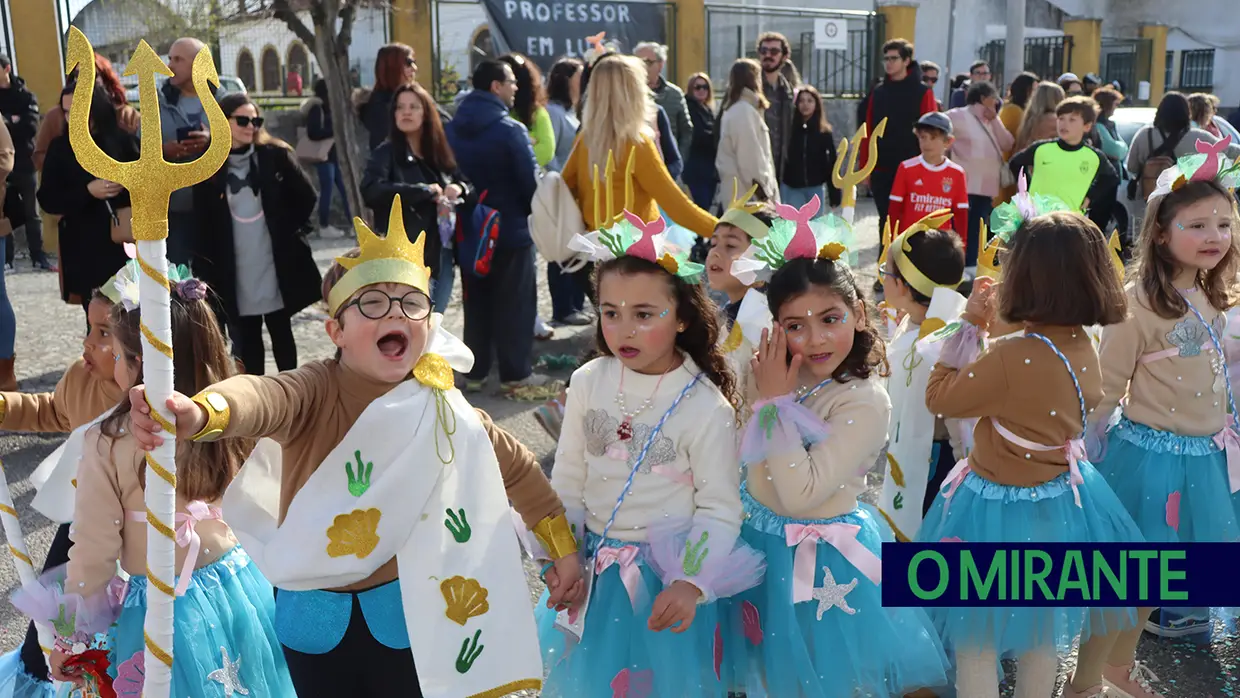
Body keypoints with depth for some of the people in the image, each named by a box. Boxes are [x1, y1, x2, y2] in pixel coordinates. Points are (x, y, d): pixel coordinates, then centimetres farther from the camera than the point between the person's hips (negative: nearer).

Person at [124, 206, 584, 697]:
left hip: (404, 612, 1)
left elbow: (517, 468, 6)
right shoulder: (315, 394, -19)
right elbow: (261, 399, -43)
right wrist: (198, 414, -65)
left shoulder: (442, 408, -8)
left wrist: (563, 546, 8)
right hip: (314, 616, -1)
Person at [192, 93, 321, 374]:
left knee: (281, 334, 12)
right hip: (234, 273, 1)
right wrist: (207, 272, -2)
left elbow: (306, 196, 5)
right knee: (246, 340, 10)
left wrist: (292, 231, -1)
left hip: (276, 265, 0)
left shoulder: (276, 155, -2)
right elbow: (202, 225, 1)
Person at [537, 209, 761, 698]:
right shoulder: (589, 383, -6)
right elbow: (568, 479, 3)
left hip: (667, 570, -4)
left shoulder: (706, 406, -17)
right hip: (593, 563, 4)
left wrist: (690, 584, -20)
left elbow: (720, 509, -12)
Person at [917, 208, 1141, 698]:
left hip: (1002, 511, -8)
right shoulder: (1082, 347, -6)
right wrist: (990, 325, 8)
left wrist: (969, 325, -12)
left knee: (976, 639, 11)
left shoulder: (1010, 358, -30)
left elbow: (939, 397, -16)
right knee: (1044, 634, 26)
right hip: (1058, 504, 8)